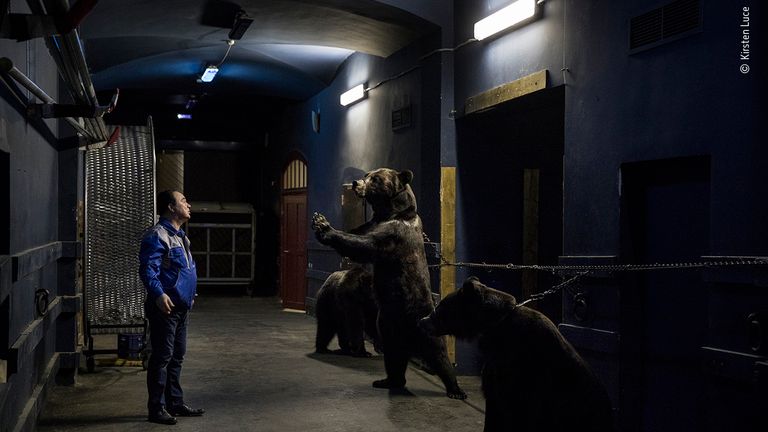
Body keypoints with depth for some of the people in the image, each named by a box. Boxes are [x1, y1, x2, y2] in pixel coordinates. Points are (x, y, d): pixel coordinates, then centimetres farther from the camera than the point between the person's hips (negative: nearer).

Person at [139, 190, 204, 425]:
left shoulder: (179, 235, 16)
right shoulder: (157, 235, -14)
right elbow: (147, 269, -24)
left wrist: (188, 296, 26)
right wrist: (159, 294, -36)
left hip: (180, 307, 10)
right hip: (165, 307, -10)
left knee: (176, 357, 15)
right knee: (162, 357, -3)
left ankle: (175, 403, 25)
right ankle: (157, 408, 5)